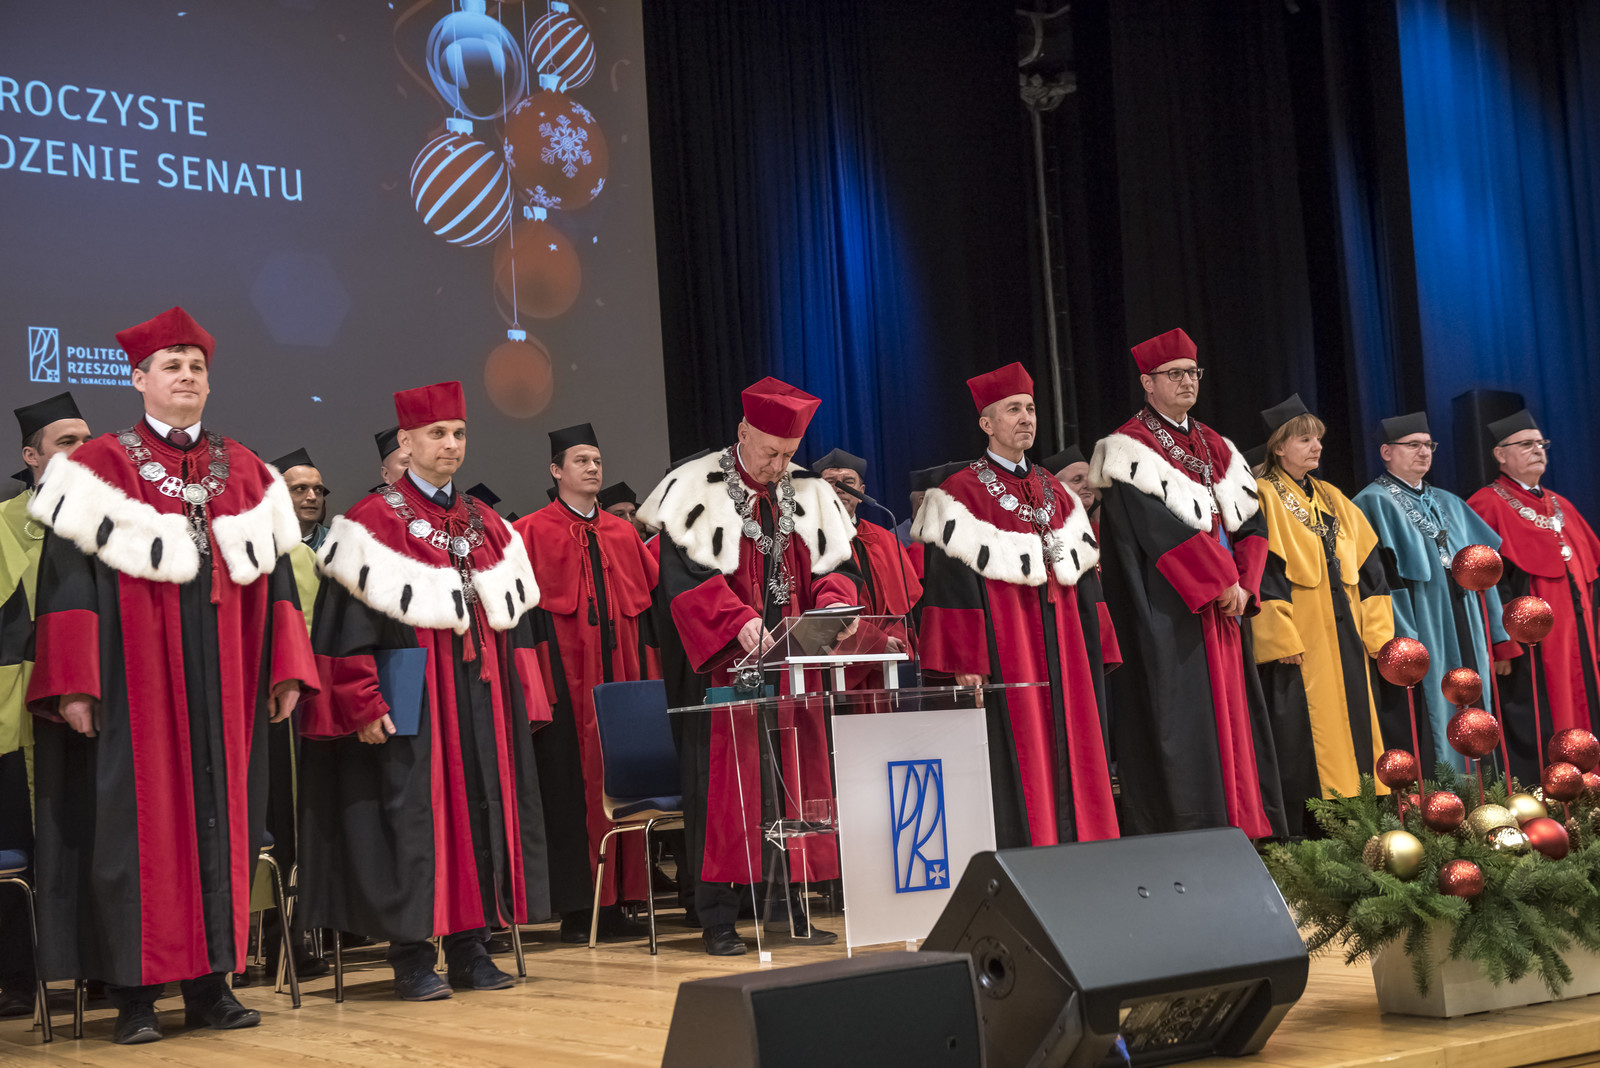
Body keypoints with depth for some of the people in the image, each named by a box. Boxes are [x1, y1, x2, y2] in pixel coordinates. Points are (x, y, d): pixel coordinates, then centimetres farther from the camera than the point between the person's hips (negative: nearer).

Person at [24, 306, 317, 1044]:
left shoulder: (245, 472, 13)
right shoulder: (100, 467, 0)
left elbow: (274, 574, 13)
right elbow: (68, 577, -6)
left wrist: (288, 670, 7)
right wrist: (74, 683, -14)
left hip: (223, 682, 4)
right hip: (134, 680, -4)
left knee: (220, 818, 6)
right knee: (137, 822, -1)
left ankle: (210, 983, 14)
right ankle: (134, 992, 6)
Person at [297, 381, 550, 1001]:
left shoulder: (488, 527, 14)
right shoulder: (373, 523, -3)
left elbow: (516, 622, 16)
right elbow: (345, 625, -9)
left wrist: (524, 702, 10)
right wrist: (363, 705, -15)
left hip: (482, 704, 6)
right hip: (410, 702, -6)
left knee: (483, 810, 5)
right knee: (412, 816, -4)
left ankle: (470, 947, 14)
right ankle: (412, 959, 4)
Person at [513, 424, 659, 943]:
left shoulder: (623, 533, 16)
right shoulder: (531, 532, 2)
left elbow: (651, 596, 16)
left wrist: (647, 672, 7)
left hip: (620, 670, 5)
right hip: (566, 675, -4)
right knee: (571, 783, -3)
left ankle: (615, 901, 9)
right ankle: (575, 908, 1)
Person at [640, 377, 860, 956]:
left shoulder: (811, 495, 12)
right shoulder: (695, 490, -3)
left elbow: (838, 565, 11)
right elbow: (685, 574, -12)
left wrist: (830, 608, -11)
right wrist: (739, 621, -25)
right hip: (723, 667, -5)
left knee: (799, 776, 3)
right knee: (724, 779, -5)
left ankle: (786, 903, 10)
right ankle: (718, 920, -1)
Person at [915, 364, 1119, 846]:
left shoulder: (1055, 492, 16)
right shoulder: (960, 494, -4)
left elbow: (1082, 575, 16)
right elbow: (951, 581, -10)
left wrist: (1093, 653, 10)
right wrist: (964, 661, -17)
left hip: (1061, 653, 6)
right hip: (1001, 651, -6)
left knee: (1070, 757, 5)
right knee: (1016, 762, -6)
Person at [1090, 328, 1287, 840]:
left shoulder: (1217, 447, 17)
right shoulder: (1129, 448, -6)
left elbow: (1252, 520, 12)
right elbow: (1159, 529, -15)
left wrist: (1244, 584, -5)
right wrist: (1223, 582, -14)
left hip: (1223, 607, 7)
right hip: (1168, 615, -7)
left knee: (1233, 716, 6)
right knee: (1181, 722, -8)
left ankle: (1245, 830, 10)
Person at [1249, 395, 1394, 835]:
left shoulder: (1332, 500, 17)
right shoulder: (1263, 499, -5)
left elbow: (1366, 564, 16)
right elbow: (1261, 574, -13)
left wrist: (1376, 629, 6)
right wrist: (1282, 639, -19)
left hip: (1344, 640, 7)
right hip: (1299, 644, -7)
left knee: (1353, 730, 7)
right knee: (1305, 742, -7)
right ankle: (1304, 836, -2)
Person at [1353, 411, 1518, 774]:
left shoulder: (1449, 503, 20)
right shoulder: (1374, 502, -3)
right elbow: (1378, 579, -13)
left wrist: (1499, 634, 9)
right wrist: (1403, 645, -22)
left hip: (1464, 634, 7)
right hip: (1420, 634, -7)